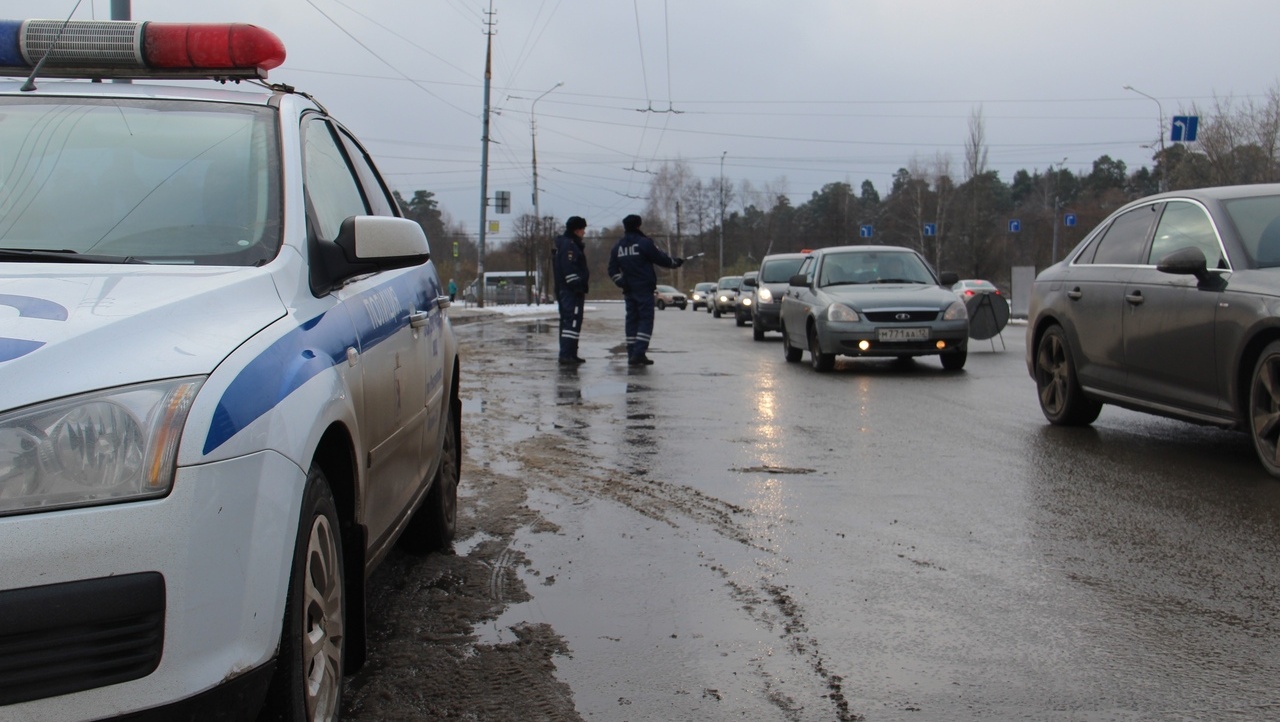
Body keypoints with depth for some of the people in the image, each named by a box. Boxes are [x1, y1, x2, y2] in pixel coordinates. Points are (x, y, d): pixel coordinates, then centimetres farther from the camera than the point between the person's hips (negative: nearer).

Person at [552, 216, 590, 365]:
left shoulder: (563, 244, 21)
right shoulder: (569, 245, -13)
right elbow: (570, 269, -22)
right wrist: (578, 288, -22)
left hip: (563, 291, 11)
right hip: (572, 291, -11)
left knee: (567, 321, 13)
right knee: (572, 321, -14)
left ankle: (570, 354, 19)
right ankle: (566, 355, -19)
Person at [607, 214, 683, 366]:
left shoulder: (618, 246, 9)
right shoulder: (644, 242, -9)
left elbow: (612, 270, 8)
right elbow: (661, 259, -4)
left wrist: (621, 282, 6)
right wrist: (676, 262, 12)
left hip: (628, 290, 6)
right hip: (644, 288, -6)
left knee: (632, 320, 10)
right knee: (646, 319, -4)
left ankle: (632, 354, 8)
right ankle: (638, 353, -16)